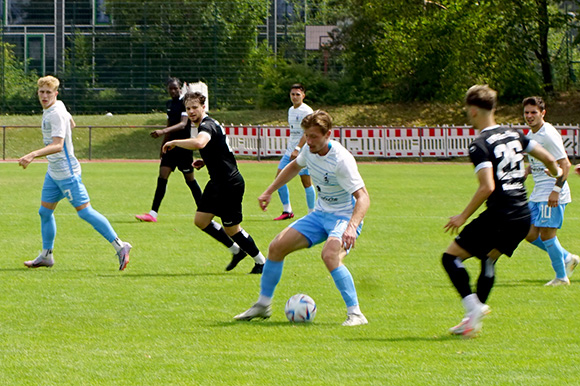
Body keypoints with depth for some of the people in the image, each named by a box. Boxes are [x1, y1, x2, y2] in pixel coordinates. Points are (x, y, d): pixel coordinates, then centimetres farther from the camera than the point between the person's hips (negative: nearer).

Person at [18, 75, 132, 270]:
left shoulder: (56, 114, -21)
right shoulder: (54, 108, 8)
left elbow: (57, 145, -31)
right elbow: (71, 123, 28)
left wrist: (32, 155, -43)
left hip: (67, 172, -10)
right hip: (54, 172, 10)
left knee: (84, 211, -9)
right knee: (45, 212, 12)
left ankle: (120, 246, -7)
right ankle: (46, 256, 22)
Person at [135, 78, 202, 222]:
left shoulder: (184, 103, -12)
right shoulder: (169, 104, 12)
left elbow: (183, 124, -26)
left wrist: (163, 132, -39)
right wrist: (163, 146, 25)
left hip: (184, 147, -7)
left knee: (190, 180, 0)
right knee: (162, 177, -2)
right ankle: (153, 213, -6)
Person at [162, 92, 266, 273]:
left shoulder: (208, 126, -20)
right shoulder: (205, 125, 12)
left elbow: (199, 143, -44)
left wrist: (174, 142, -31)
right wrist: (205, 161, 12)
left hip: (230, 183, -10)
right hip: (217, 182, 10)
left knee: (231, 229, -1)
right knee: (201, 220, 9)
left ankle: (261, 262, 16)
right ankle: (237, 250, 22)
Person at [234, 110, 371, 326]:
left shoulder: (341, 160, -27)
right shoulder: (310, 150, -3)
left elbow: (363, 197, -31)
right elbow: (295, 166, 22)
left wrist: (352, 227, -46)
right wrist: (269, 191, 22)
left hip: (345, 217, -8)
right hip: (320, 214, 8)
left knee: (329, 255, -35)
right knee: (277, 246, 0)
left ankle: (355, 314, -29)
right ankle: (263, 305, 17)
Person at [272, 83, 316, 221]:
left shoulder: (306, 111, -11)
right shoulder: (291, 110, 15)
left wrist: (297, 149, -25)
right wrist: (291, 148, 19)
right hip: (290, 151, 8)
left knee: (306, 181, -6)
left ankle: (312, 213, 4)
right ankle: (287, 211, 6)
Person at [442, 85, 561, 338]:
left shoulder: (479, 146, -13)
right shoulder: (514, 135, 9)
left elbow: (487, 187, -23)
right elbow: (548, 159, 16)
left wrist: (463, 216, -14)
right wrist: (556, 173, 39)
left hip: (499, 217, -8)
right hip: (523, 217, 8)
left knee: (451, 257, 2)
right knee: (489, 259, 27)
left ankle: (473, 308, -13)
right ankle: (474, 319, 26)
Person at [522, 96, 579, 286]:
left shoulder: (549, 135, -16)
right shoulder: (531, 134, 12)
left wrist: (556, 190, -24)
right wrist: (525, 172, 8)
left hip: (553, 194, -9)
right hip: (538, 193, 9)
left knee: (546, 235, -7)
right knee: (530, 234, 7)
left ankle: (561, 277, 7)